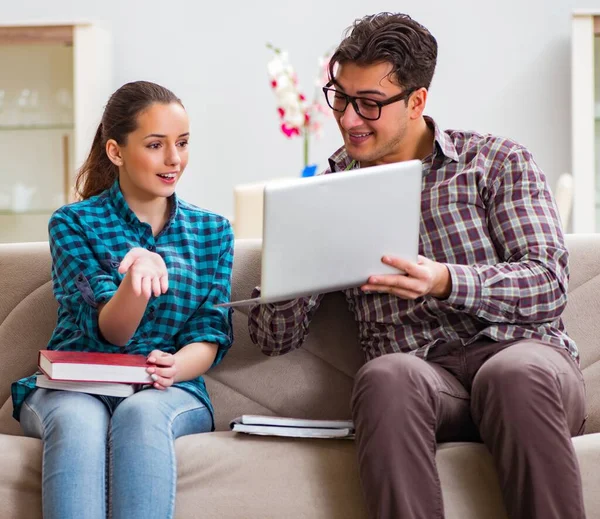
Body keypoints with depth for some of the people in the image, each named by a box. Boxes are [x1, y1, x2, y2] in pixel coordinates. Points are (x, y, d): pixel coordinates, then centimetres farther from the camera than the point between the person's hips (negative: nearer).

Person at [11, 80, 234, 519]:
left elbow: (211, 336, 7)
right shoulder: (74, 223, 5)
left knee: (141, 413, -36)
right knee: (79, 418, -38)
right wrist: (136, 280, -31)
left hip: (170, 393, 1)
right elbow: (108, 330, -7)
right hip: (74, 387, -1)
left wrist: (175, 367, -18)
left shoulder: (213, 231, 14)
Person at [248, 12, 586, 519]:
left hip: (520, 349, -1)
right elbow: (276, 338, 15)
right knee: (386, 374, -36)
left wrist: (446, 282, -20)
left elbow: (549, 286, -2)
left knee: (517, 373, -38)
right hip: (419, 369, 1)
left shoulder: (496, 162, 11)